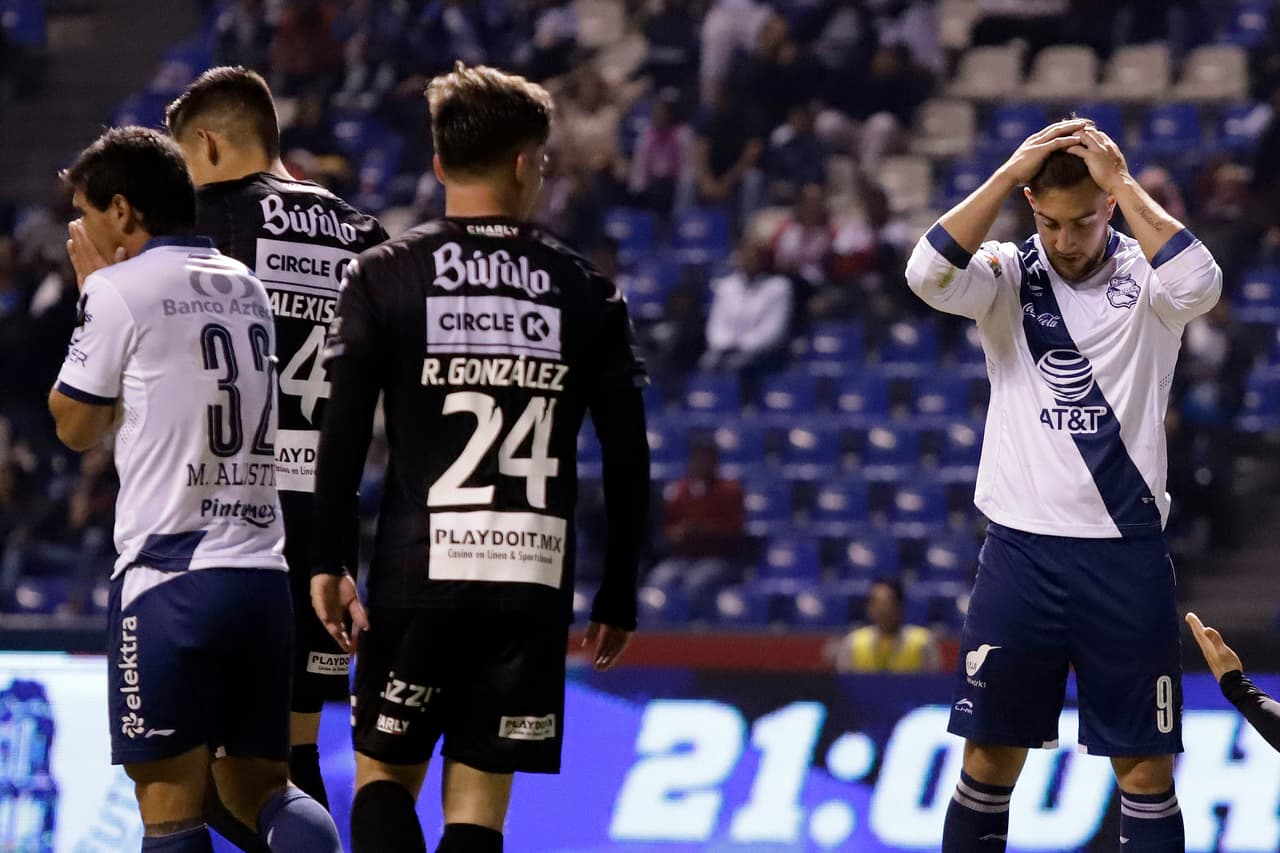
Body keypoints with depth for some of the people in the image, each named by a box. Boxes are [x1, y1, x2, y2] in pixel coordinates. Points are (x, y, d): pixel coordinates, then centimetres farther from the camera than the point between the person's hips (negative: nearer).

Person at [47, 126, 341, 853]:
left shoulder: (120, 289, -5)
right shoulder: (247, 288, 16)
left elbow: (77, 427, 6)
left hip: (170, 577, -6)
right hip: (264, 572, 6)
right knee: (259, 788, 13)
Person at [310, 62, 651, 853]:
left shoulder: (385, 277, 2)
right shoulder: (585, 292, 6)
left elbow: (343, 431, -6)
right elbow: (628, 459, 6)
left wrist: (328, 560, -1)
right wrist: (620, 596, 12)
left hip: (420, 571, -1)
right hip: (534, 578, 1)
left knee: (384, 776, 12)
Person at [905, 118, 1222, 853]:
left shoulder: (1143, 277, -1)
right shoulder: (1009, 276, 2)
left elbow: (1200, 285, -23)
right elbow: (928, 275, -18)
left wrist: (1121, 181, -19)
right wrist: (1009, 173, -18)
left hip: (1127, 552, -1)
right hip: (1022, 546, 1)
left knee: (1146, 768, 2)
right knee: (991, 758, 4)